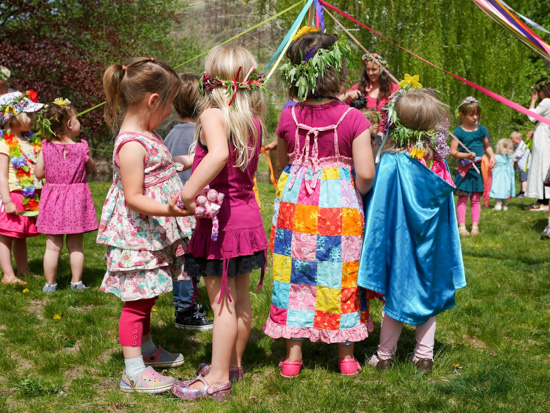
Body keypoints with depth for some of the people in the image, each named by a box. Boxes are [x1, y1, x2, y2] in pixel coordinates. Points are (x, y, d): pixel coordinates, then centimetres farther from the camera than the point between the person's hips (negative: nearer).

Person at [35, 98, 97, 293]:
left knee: (53, 246, 7)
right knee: (75, 245, 10)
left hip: (53, 198, 1)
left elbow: (39, 173, -1)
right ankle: (76, 282, 17)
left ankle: (50, 284, 12)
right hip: (76, 199, -1)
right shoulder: (81, 148, -9)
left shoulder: (46, 147, -6)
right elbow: (90, 169, 5)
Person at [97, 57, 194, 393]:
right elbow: (133, 197, -26)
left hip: (153, 234, 10)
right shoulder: (131, 144, -23)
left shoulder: (147, 135, 9)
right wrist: (167, 210, -38)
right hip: (138, 238, -10)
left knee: (145, 297, 22)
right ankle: (134, 372, 8)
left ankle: (147, 349, 38)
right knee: (137, 300, -2)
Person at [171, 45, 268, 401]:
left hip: (220, 221, -7)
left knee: (222, 302, 0)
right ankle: (234, 364, 32)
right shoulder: (254, 119, 6)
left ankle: (217, 379, 10)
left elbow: (218, 154, -37)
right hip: (247, 214, 8)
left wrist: (188, 192, -33)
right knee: (240, 298, 17)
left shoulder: (213, 115, -16)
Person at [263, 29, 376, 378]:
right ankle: (346, 356, 22)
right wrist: (356, 192, 5)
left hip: (295, 205, 2)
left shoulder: (288, 118, -2)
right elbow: (365, 174, -14)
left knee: (295, 275, 11)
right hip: (341, 206, -2)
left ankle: (293, 356, 19)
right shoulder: (353, 118, -10)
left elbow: (282, 166, 9)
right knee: (341, 277, 10)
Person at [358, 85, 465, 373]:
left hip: (400, 242, -4)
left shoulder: (392, 162, -19)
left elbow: (379, 209, -14)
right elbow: (447, 209, 4)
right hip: (431, 243, 4)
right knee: (429, 292, 15)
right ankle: (424, 356, 22)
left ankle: (385, 356, 22)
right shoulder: (438, 161, -4)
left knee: (396, 293, 9)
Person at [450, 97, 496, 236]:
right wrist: (467, 155, -20)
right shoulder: (459, 131, -6)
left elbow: (487, 146, 18)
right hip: (465, 169, -3)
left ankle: (475, 226, 11)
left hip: (479, 168, 3)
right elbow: (453, 151, -7)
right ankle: (462, 227, 4)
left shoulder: (482, 129, 6)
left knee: (476, 199, 7)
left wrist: (492, 157, 1)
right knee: (463, 198, -1)